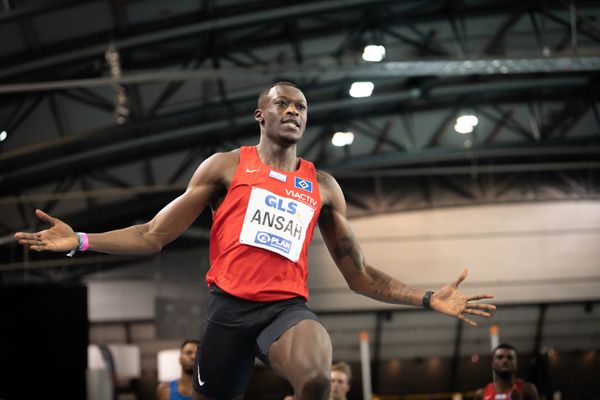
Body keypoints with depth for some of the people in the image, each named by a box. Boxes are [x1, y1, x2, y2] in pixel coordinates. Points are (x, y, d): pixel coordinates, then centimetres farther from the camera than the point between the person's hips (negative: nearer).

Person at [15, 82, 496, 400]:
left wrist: (429, 299, 7)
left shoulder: (323, 186, 14)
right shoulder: (226, 167, 8)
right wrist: (81, 241, -5)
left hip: (287, 306, 0)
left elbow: (359, 275, 17)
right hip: (229, 306, 0)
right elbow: (154, 235, 8)